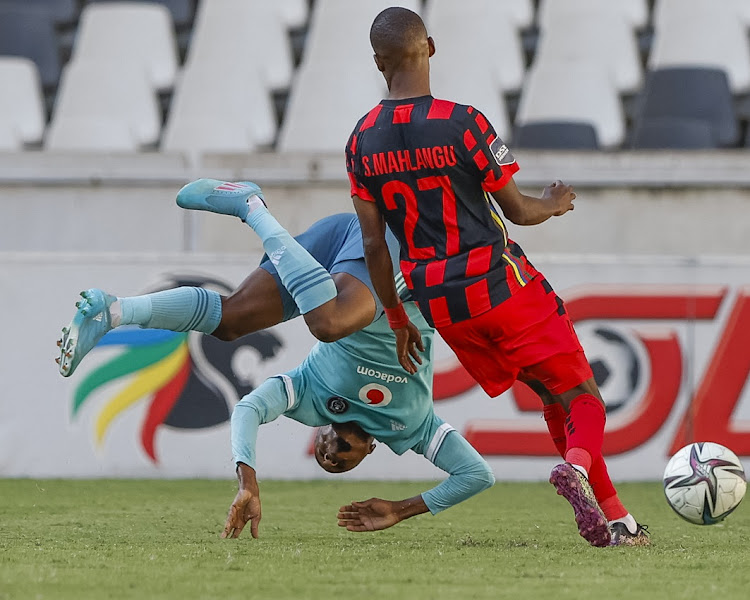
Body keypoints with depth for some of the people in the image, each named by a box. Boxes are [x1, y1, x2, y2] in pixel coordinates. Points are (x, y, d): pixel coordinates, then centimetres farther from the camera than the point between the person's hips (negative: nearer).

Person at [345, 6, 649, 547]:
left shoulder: (362, 142, 2)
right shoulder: (463, 123, -14)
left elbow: (374, 245, 5)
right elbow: (519, 212, -6)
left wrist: (397, 320, 16)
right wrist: (556, 203, 17)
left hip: (439, 304, 5)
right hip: (503, 285, -5)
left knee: (553, 397, 17)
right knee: (583, 400, 1)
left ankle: (615, 517, 12)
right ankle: (577, 465, -32)